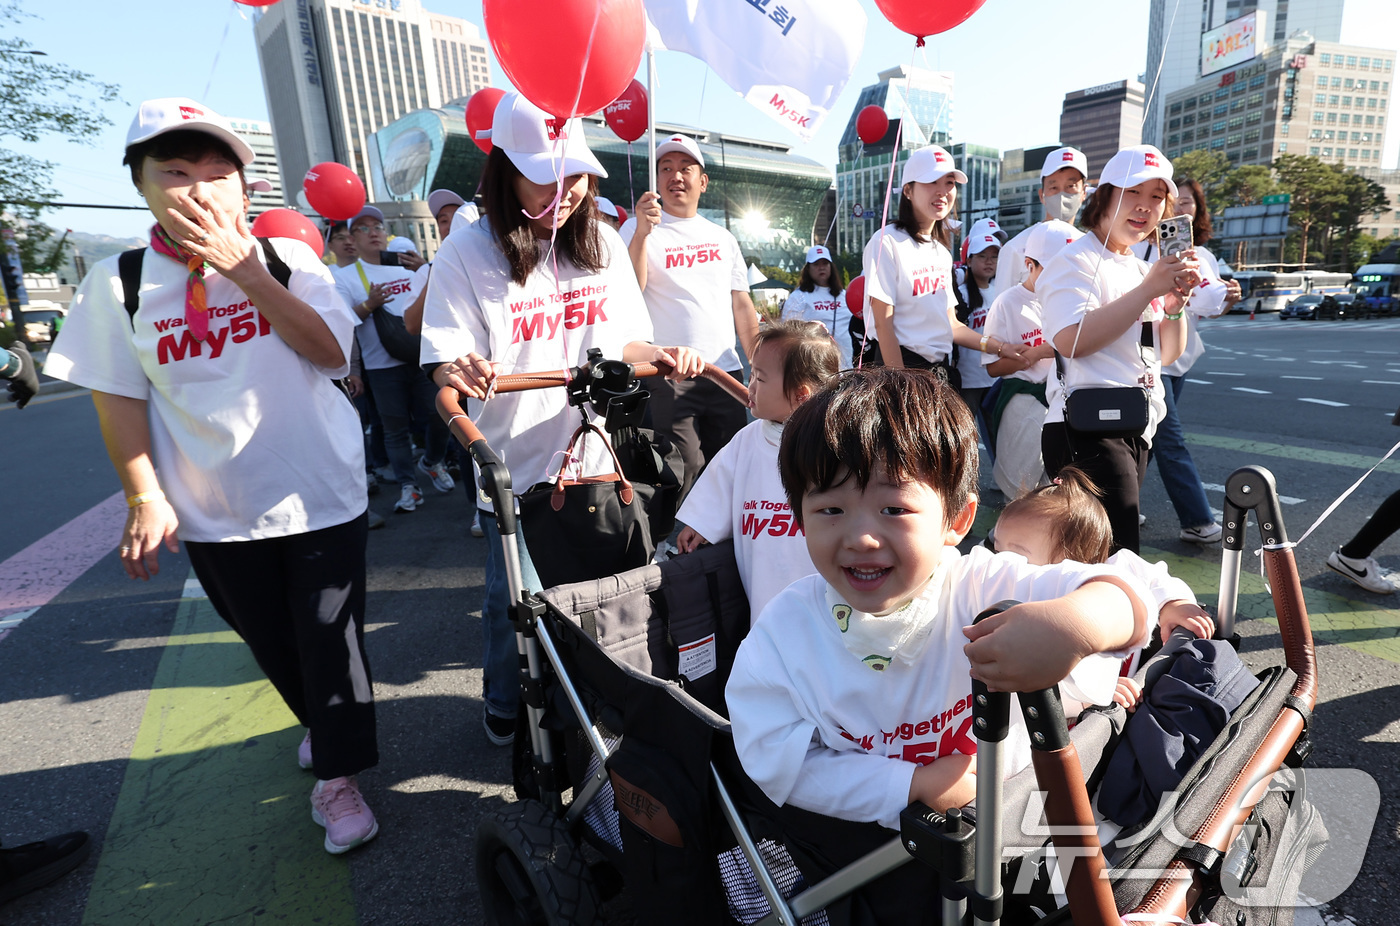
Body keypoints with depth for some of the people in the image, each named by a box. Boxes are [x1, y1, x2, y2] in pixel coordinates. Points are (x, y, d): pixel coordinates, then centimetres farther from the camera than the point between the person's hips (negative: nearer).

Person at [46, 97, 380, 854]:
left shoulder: (288, 260, -4)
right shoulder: (118, 283, -1)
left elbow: (333, 353, -16)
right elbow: (118, 397, 1)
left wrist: (246, 272, -21)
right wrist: (144, 496, -6)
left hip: (321, 493, -2)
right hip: (213, 511, 2)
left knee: (330, 636, 3)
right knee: (269, 640, 19)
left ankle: (336, 774, 22)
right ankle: (322, 724, 46)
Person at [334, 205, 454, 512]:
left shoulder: (406, 269, 13)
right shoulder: (345, 277, 3)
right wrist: (369, 305, -20)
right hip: (382, 365, -2)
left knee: (440, 416, 4)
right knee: (396, 428, 2)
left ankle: (431, 463, 30)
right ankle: (408, 485, 14)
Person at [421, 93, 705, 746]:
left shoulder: (603, 244, 4)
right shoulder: (468, 253, -9)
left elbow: (622, 342, 8)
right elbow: (446, 364, -13)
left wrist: (663, 357, -12)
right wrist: (459, 372, -36)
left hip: (594, 456, 4)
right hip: (514, 470, -3)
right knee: (515, 600, 13)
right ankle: (505, 705, 42)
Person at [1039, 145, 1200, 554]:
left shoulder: (1143, 269, 20)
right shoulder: (1078, 259, -5)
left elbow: (1165, 355, 20)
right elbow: (1071, 340, -22)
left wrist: (1176, 304, 2)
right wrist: (1149, 290, -17)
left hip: (1136, 429, 9)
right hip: (1087, 429, -9)